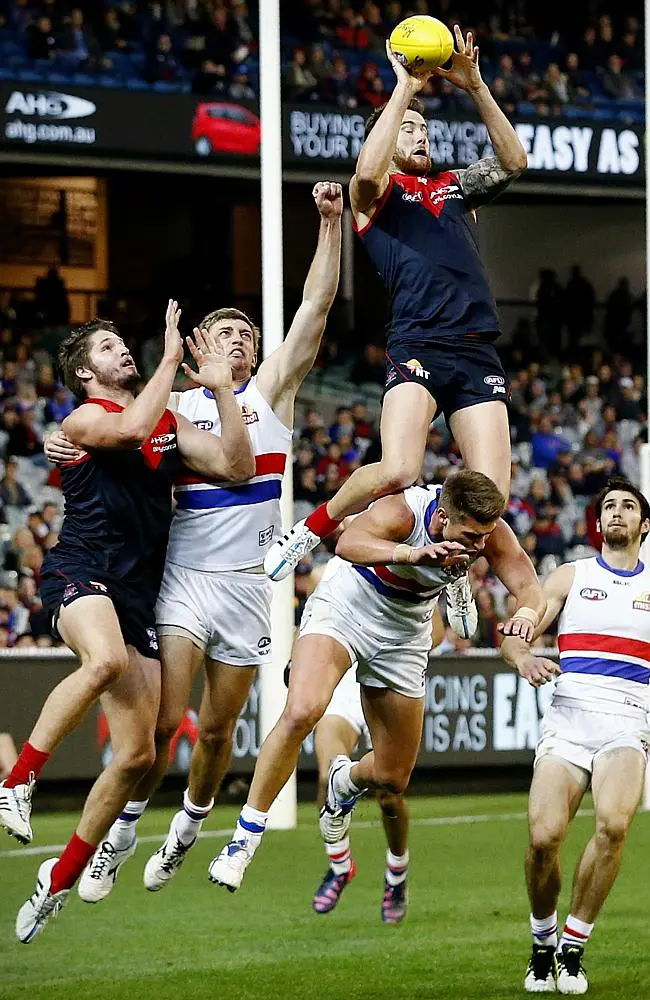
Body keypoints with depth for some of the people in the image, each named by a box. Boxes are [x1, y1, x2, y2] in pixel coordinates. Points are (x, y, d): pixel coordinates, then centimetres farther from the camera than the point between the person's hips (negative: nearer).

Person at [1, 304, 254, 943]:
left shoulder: (171, 422, 21)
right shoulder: (83, 420, 2)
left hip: (137, 594, 6)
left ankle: (61, 877, 12)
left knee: (137, 754, 0)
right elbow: (133, 428, -20)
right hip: (81, 572, -6)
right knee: (106, 660, -41)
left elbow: (237, 466, 10)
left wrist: (220, 388, 4)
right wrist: (171, 357, -13)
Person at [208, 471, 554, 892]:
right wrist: (413, 553, -70)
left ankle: (346, 782, 47)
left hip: (402, 637, 5)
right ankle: (245, 837, -20)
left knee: (392, 778, 8)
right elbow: (348, 544, -52)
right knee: (301, 712, -32)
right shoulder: (402, 511, -33)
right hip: (343, 610, -5)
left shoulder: (487, 530, -19)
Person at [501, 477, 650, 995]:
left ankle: (573, 947, -13)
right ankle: (543, 943, 7)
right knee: (544, 836, -20)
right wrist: (524, 657, -15)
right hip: (568, 717, 0)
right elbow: (513, 635, 7)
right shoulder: (571, 576, 15)